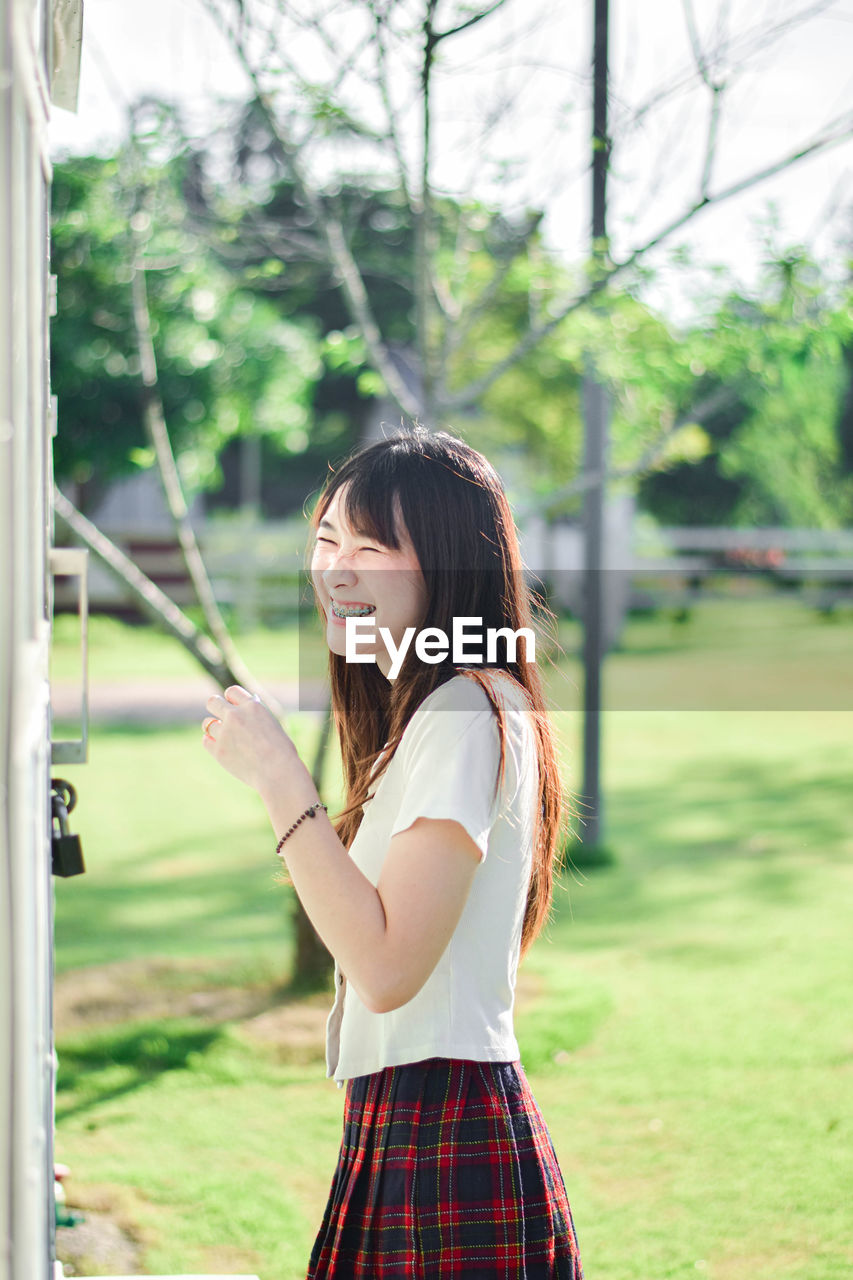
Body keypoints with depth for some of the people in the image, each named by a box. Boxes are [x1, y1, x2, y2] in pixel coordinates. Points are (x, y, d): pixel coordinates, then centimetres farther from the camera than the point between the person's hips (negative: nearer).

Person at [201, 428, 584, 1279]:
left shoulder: (470, 712, -14)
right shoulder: (428, 711, 16)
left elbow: (387, 965, -22)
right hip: (401, 1126, 10)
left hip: (445, 1138, -10)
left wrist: (277, 777, -19)